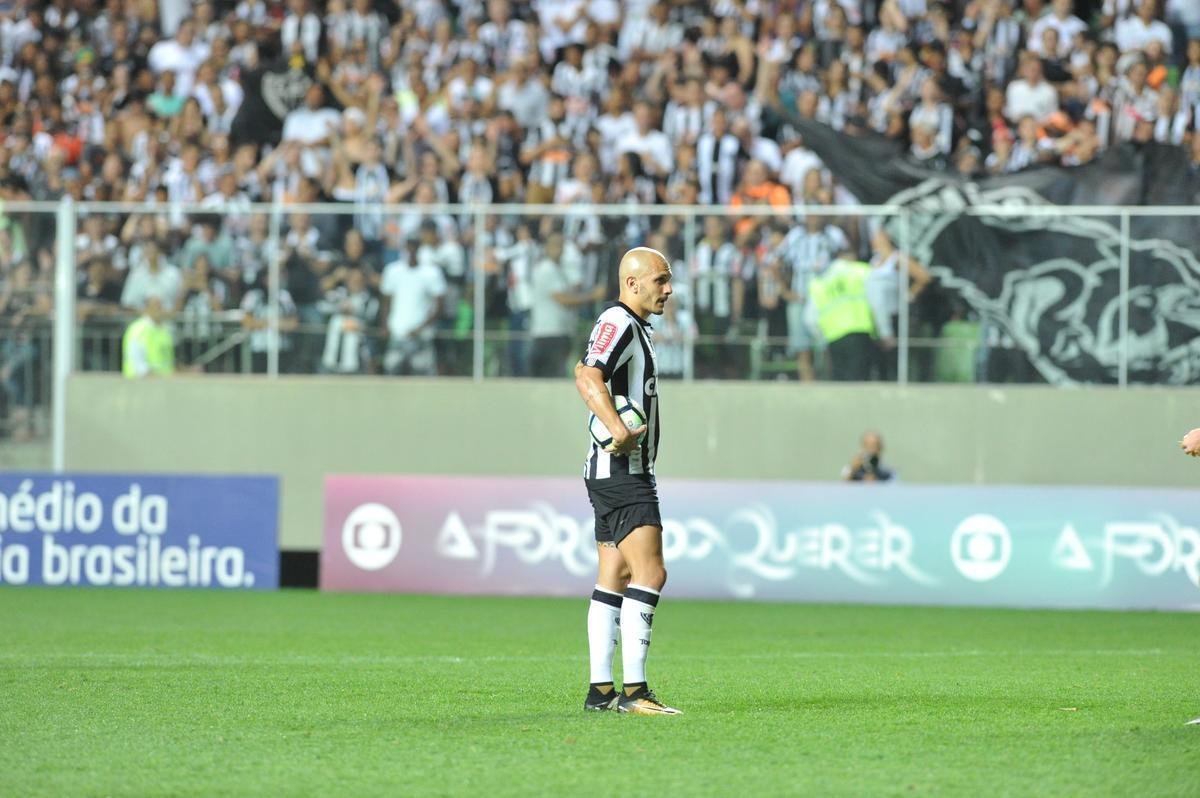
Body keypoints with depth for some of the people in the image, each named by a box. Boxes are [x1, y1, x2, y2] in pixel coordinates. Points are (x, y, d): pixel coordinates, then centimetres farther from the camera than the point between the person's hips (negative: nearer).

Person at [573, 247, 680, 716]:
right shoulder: (617, 321, -13)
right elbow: (587, 379, -28)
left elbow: (588, 373, 32)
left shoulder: (635, 327, 20)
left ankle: (600, 690, 12)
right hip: (620, 471, -11)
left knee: (614, 579, 10)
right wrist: (617, 428, -41)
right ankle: (633, 691, -20)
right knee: (649, 573, -16)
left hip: (628, 473, 11)